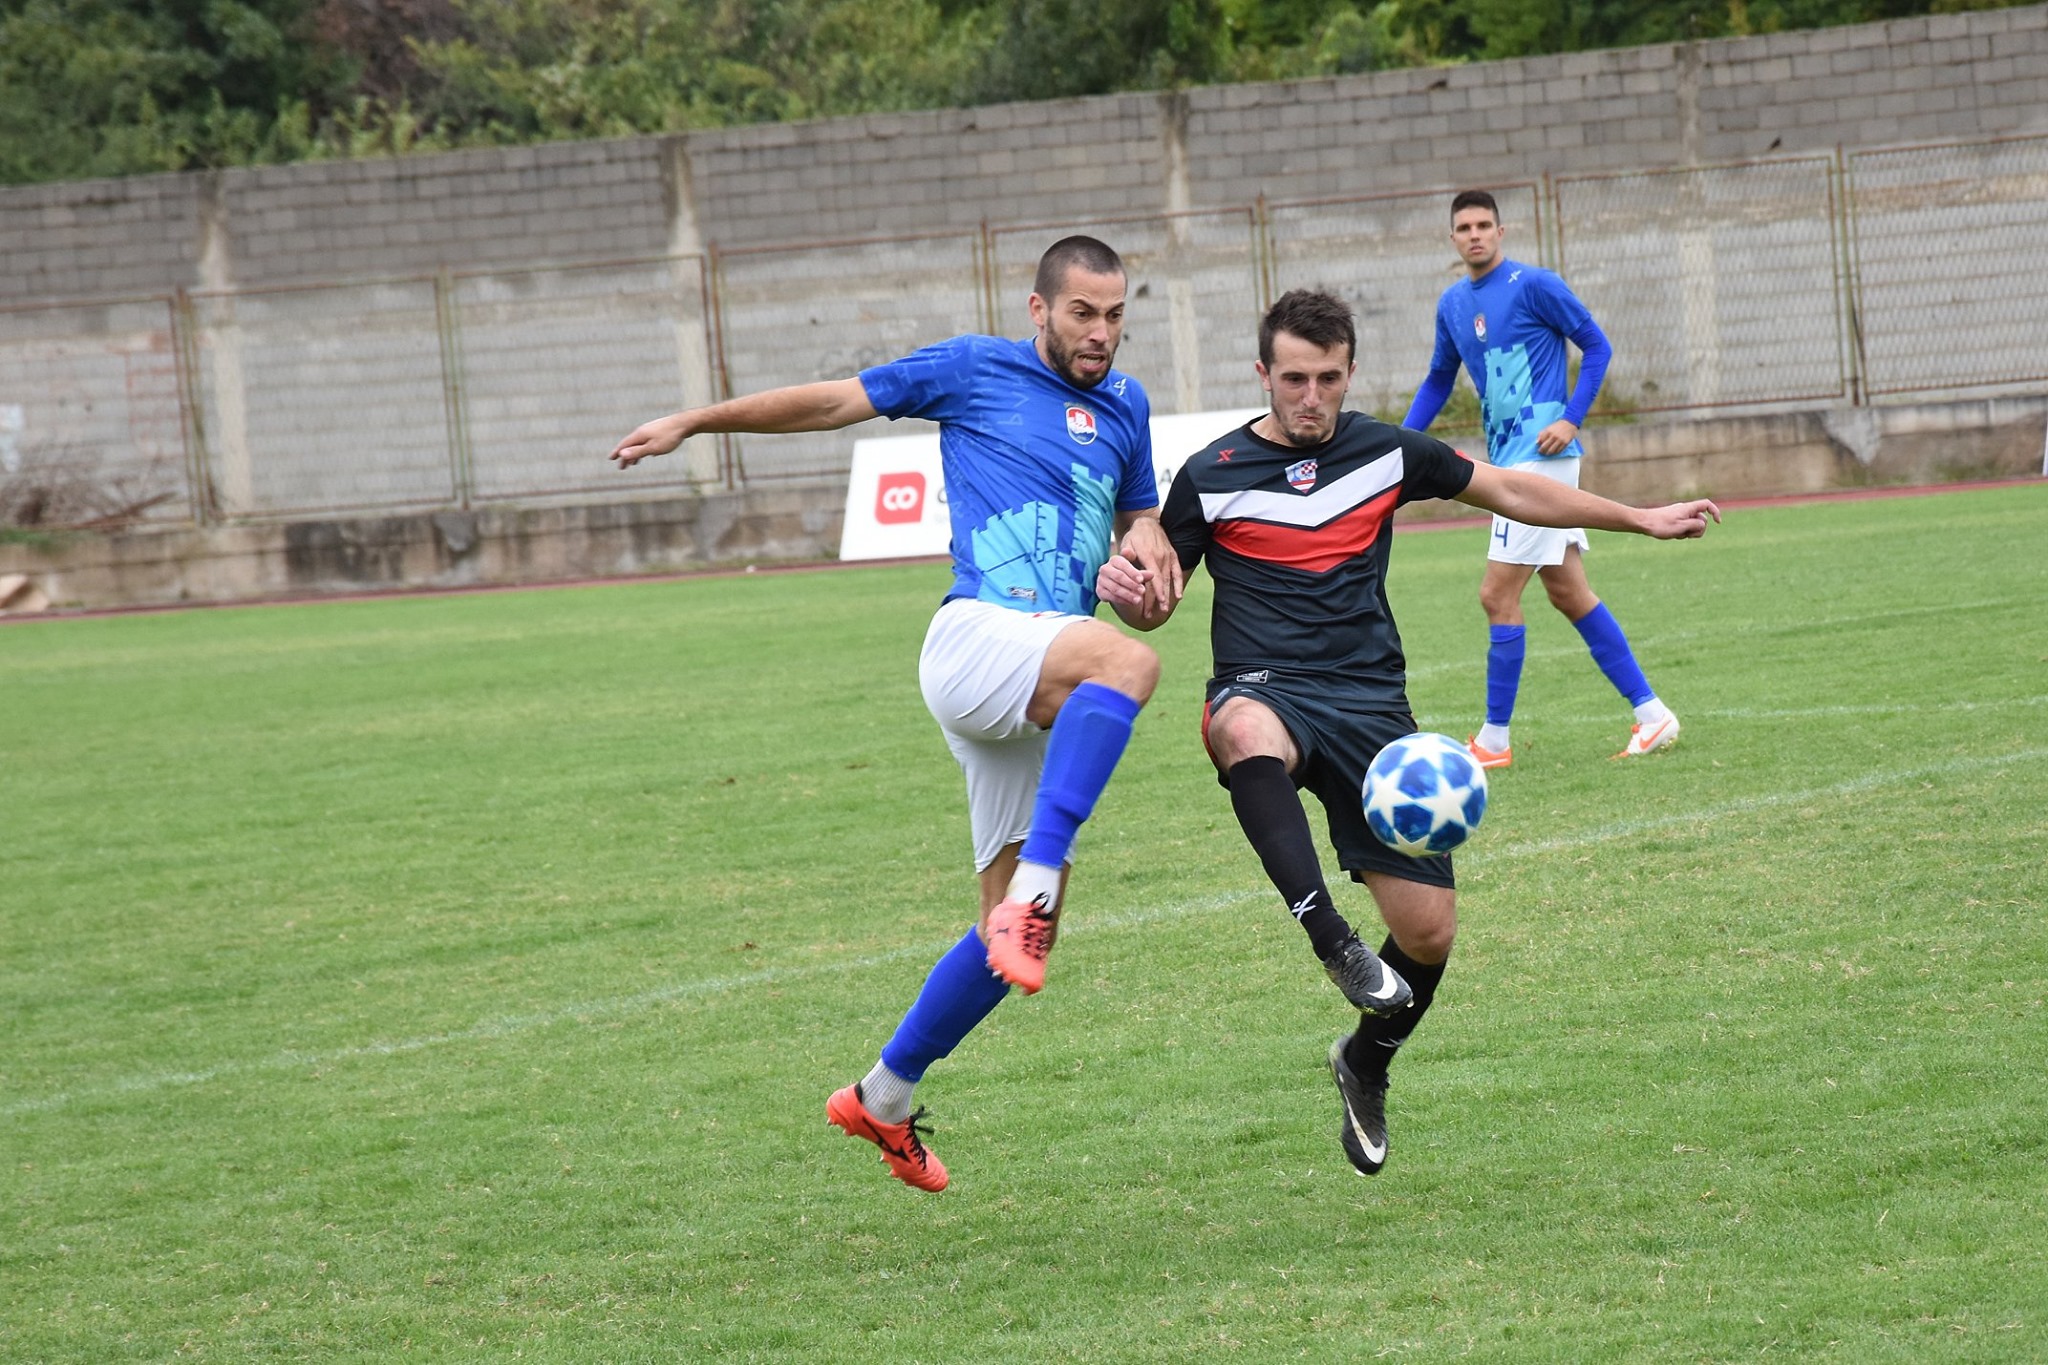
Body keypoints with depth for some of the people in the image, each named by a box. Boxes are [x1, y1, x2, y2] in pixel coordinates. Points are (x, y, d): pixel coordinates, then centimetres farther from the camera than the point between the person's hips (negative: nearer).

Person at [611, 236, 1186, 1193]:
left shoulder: (1125, 409, 21)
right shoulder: (977, 371, 6)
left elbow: (1143, 521, 34)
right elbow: (834, 402, 12)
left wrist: (1146, 542, 8)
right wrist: (695, 423, 14)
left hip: (1043, 699, 6)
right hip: (976, 637, -6)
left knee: (1017, 931, 2)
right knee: (1128, 663, -37)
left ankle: (884, 1099, 18)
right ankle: (1033, 889, -42)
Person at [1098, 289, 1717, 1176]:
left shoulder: (1386, 454, 8)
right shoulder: (1212, 478, 1)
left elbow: (1509, 492, 20)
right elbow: (1157, 606, 9)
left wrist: (1639, 520, 23)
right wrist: (1122, 588, -15)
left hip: (1372, 705, 3)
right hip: (1267, 692, -3)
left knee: (1428, 931, -3)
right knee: (1245, 732, -43)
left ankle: (1365, 1066, 28)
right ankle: (1330, 939, -50)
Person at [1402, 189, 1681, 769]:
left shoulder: (1533, 285, -9)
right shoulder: (1452, 304, 13)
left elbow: (1596, 347, -5)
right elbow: (1438, 382, 24)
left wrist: (1571, 419, -15)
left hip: (1541, 454, -8)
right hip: (1507, 459, 8)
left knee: (1498, 596, -9)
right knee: (1569, 594, 11)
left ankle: (1494, 739, -2)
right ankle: (1650, 712, 17)